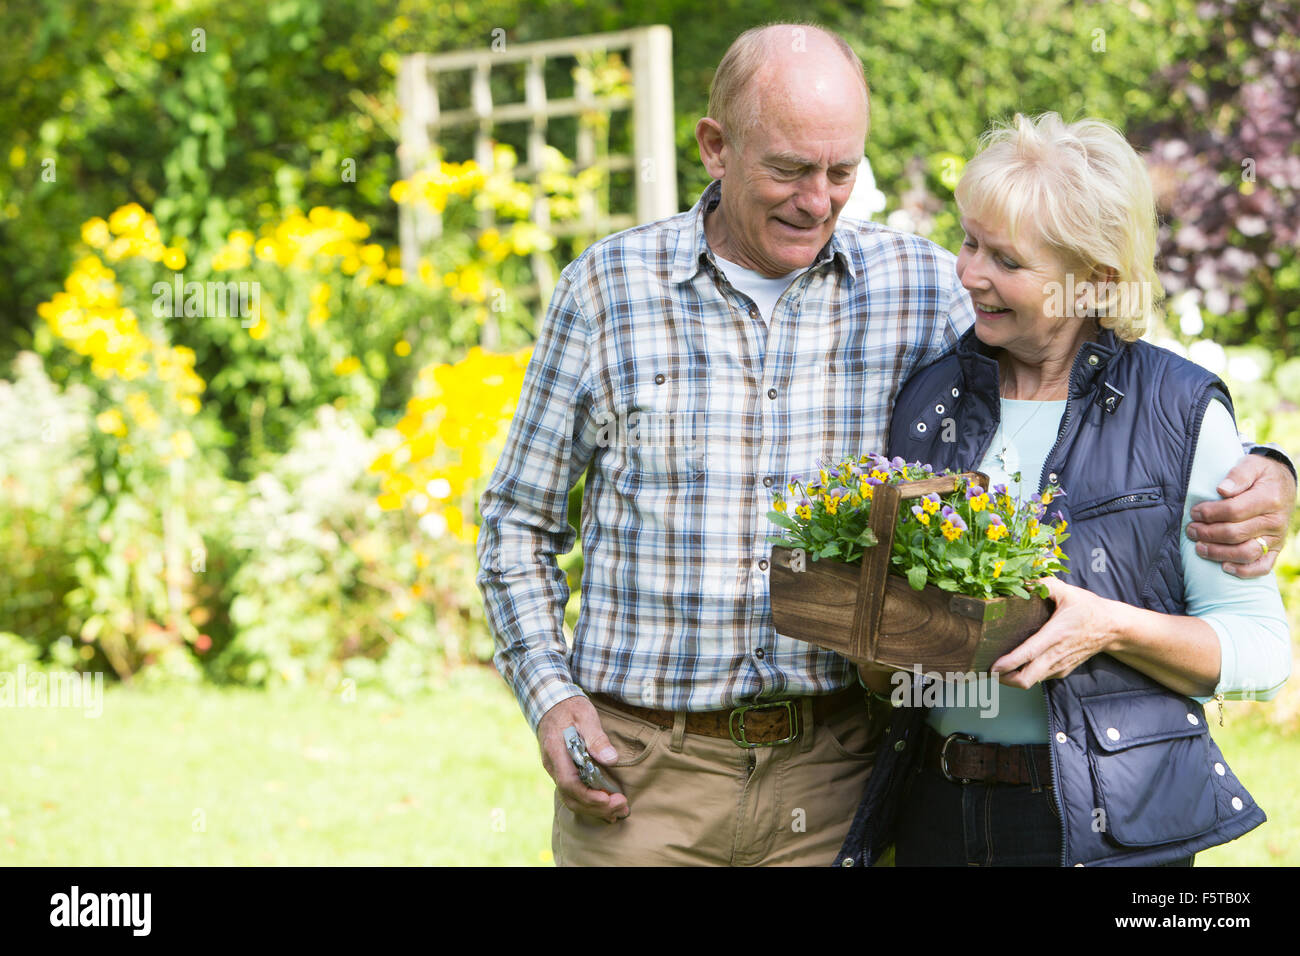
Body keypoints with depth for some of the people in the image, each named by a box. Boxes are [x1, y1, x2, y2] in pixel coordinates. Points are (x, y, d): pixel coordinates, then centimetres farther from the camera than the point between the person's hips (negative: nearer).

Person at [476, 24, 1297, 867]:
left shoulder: (923, 289, 1)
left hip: (834, 767, 1)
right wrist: (548, 694, -4)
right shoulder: (607, 288, 1)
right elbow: (520, 521, 9)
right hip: (642, 772, -1)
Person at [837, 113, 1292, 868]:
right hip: (938, 817, 4)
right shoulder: (928, 398, 6)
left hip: (1113, 828, -4)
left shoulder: (1182, 412, -6)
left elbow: (1261, 649, -6)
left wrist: (1116, 629, -20)